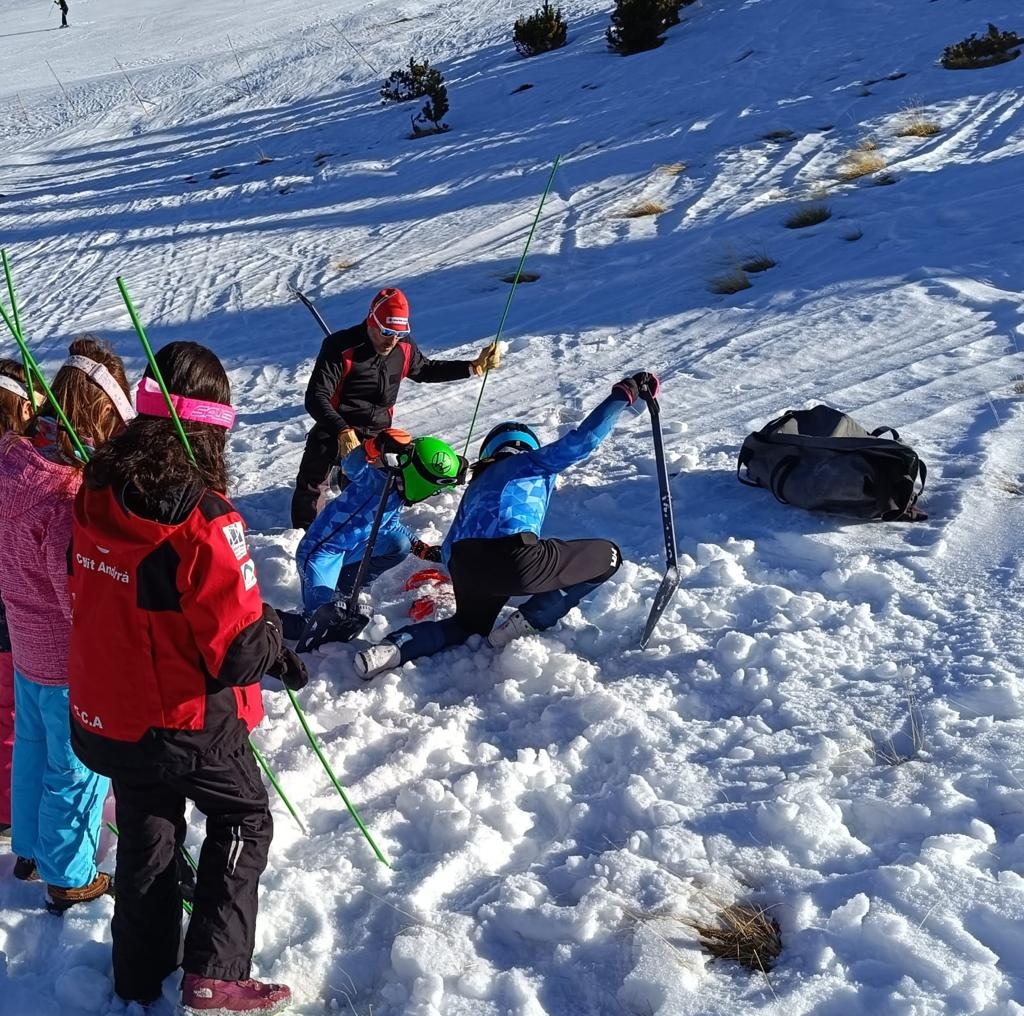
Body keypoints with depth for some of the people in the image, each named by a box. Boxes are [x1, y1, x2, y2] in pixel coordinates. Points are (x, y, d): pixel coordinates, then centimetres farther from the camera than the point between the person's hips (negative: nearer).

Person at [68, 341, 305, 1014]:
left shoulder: (96, 495, -8)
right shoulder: (204, 517, -28)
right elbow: (239, 647, -26)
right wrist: (276, 646, -6)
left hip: (107, 711, 6)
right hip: (188, 719, -6)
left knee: (146, 833, 24)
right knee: (243, 818, 18)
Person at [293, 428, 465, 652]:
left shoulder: (399, 491, 7)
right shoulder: (380, 478, -21)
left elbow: (390, 525, 22)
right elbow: (352, 467, -42)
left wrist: (421, 548, 19)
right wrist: (374, 447, -60)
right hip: (322, 549, -9)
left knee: (400, 544, 6)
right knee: (323, 615, -25)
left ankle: (344, 591, 8)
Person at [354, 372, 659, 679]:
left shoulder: (476, 485, 34)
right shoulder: (533, 461, 21)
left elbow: (448, 550, 32)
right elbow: (583, 438, 6)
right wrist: (624, 394, 13)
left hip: (464, 567, 6)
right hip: (516, 559, -6)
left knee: (469, 626, 38)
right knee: (607, 556, 15)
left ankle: (395, 648, 11)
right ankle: (530, 621, 5)